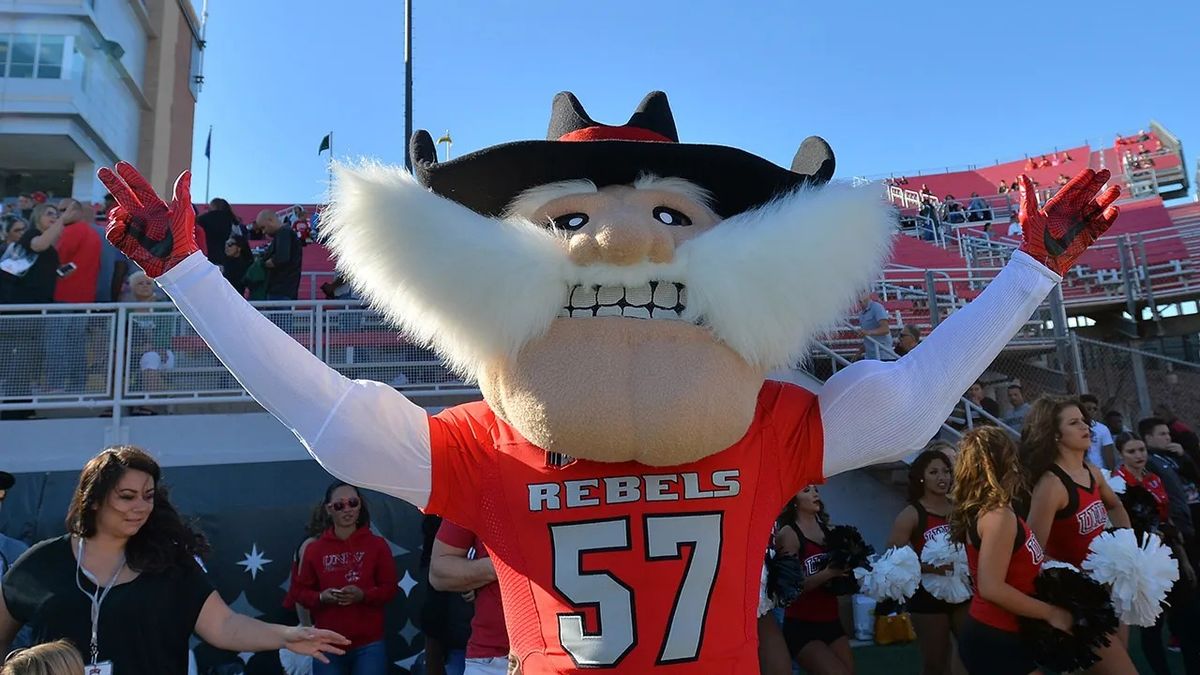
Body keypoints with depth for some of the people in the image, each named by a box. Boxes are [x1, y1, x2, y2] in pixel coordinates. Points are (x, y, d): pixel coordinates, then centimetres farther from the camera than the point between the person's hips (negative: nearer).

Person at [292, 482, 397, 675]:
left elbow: (390, 588, 0)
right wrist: (321, 597, -14)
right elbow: (301, 591, 7)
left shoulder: (377, 544, 1)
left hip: (369, 645, -1)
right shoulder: (314, 549, 4)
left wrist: (363, 595, -18)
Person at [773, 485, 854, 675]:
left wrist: (849, 568, -4)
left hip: (831, 622, 6)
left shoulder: (828, 530, 8)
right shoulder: (788, 534, -10)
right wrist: (828, 573, -28)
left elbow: (840, 571, 17)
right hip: (801, 627, -6)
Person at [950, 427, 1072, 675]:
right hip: (995, 642, -9)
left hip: (992, 636, 9)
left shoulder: (980, 510, 7)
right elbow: (991, 588, -25)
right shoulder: (998, 516, -20)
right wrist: (1050, 613, -17)